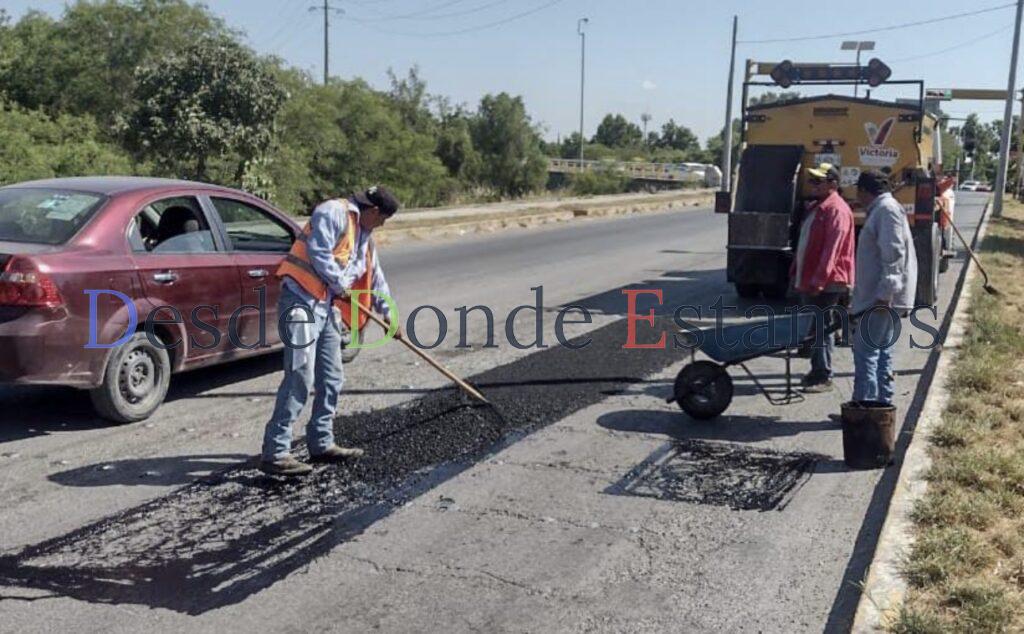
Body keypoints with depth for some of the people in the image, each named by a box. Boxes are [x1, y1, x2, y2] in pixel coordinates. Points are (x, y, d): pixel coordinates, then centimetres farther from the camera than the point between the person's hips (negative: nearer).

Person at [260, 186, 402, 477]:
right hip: (302, 302, -10)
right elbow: (318, 252, -21)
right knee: (300, 377, -14)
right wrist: (341, 285, -9)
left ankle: (321, 444, 23)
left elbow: (375, 275, 28)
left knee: (331, 379, 12)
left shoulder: (364, 234, 20)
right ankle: (275, 453, -11)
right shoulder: (333, 213, -9)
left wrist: (387, 313, 31)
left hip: (328, 306, 10)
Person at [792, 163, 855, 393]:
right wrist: (796, 273, 20)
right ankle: (817, 371, 23)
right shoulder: (815, 207, 17)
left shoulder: (837, 210, -14)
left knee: (821, 330, -6)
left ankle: (823, 377, 1)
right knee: (813, 328, 14)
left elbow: (832, 249, -21)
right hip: (808, 281, 10)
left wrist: (819, 280, -24)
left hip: (827, 285, -10)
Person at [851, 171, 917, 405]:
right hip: (881, 298, 10)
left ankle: (865, 402, -8)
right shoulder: (881, 210, 20)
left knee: (866, 350, -10)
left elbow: (894, 254, -21)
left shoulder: (887, 210, -11)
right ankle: (882, 402, 19)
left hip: (882, 299, -10)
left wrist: (884, 294, -25)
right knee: (881, 351, 13)